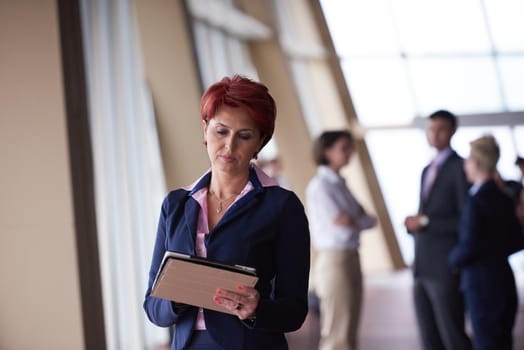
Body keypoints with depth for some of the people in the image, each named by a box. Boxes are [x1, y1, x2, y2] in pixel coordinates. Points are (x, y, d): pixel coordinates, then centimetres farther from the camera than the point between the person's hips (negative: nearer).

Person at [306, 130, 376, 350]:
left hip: (351, 259, 8)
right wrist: (363, 219, 0)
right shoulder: (319, 186, -11)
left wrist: (354, 219, -10)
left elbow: (369, 220, 10)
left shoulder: (339, 183, 14)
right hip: (333, 260, -8)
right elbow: (343, 225, -18)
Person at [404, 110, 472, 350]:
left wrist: (424, 222, -16)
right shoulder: (427, 171, 18)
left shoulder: (460, 168, -7)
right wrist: (413, 223, 2)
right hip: (423, 268, 8)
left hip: (446, 268, -8)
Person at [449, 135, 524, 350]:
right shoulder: (503, 199, 7)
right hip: (505, 282, 8)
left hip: (483, 286, -8)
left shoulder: (476, 201, -17)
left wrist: (454, 259, -2)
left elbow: (468, 248, -21)